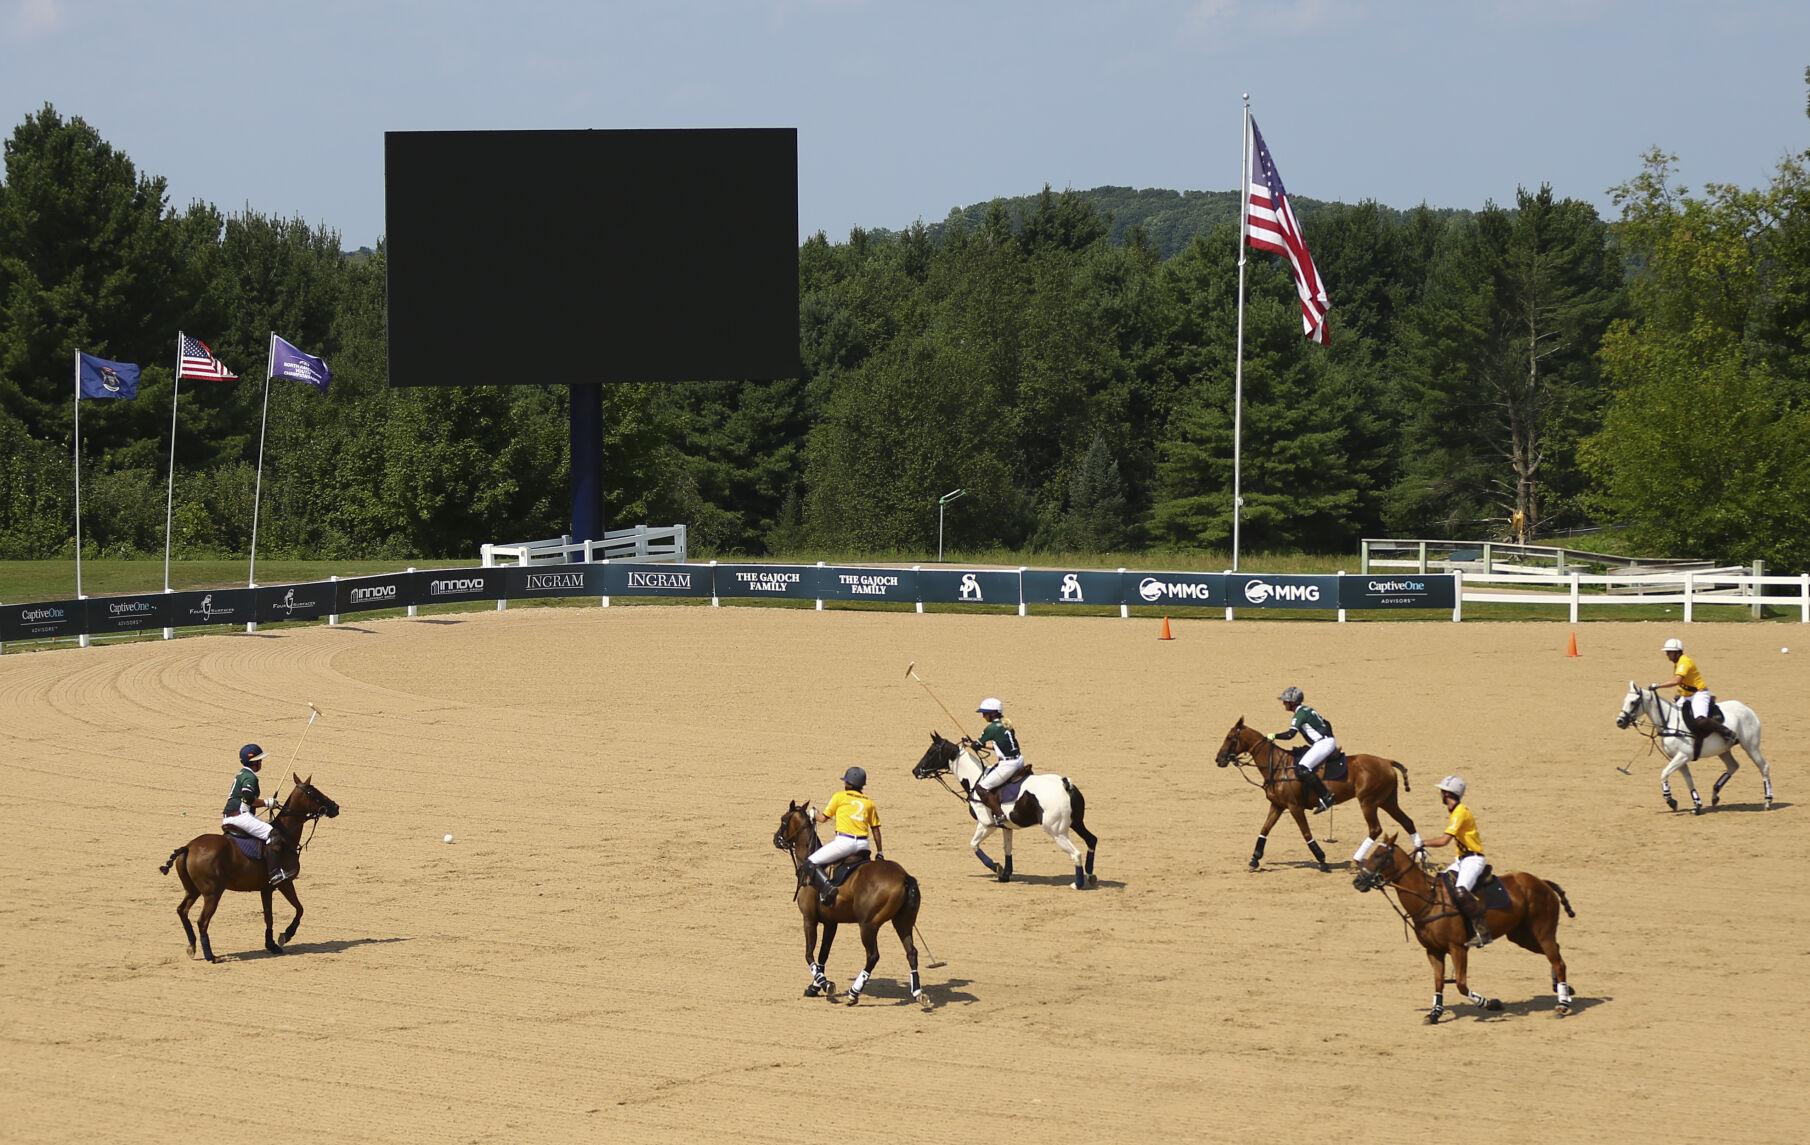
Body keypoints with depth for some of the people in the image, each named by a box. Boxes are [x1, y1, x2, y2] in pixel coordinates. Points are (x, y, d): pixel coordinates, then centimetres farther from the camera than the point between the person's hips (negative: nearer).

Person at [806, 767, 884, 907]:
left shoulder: (839, 797, 4)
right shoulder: (868, 802, 15)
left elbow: (823, 818, 8)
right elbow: (875, 829, 15)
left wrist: (813, 815, 30)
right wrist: (879, 853, 21)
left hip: (844, 842, -5)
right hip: (863, 845, 5)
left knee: (810, 863, -1)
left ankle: (826, 888, -21)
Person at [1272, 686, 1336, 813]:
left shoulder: (1300, 714, -10)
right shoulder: (1308, 711, 19)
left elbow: (1290, 734, -20)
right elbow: (1327, 724, 27)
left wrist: (1274, 736, -6)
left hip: (1323, 744, -11)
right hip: (1328, 741, 11)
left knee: (1302, 768, -21)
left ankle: (1326, 797, -25)